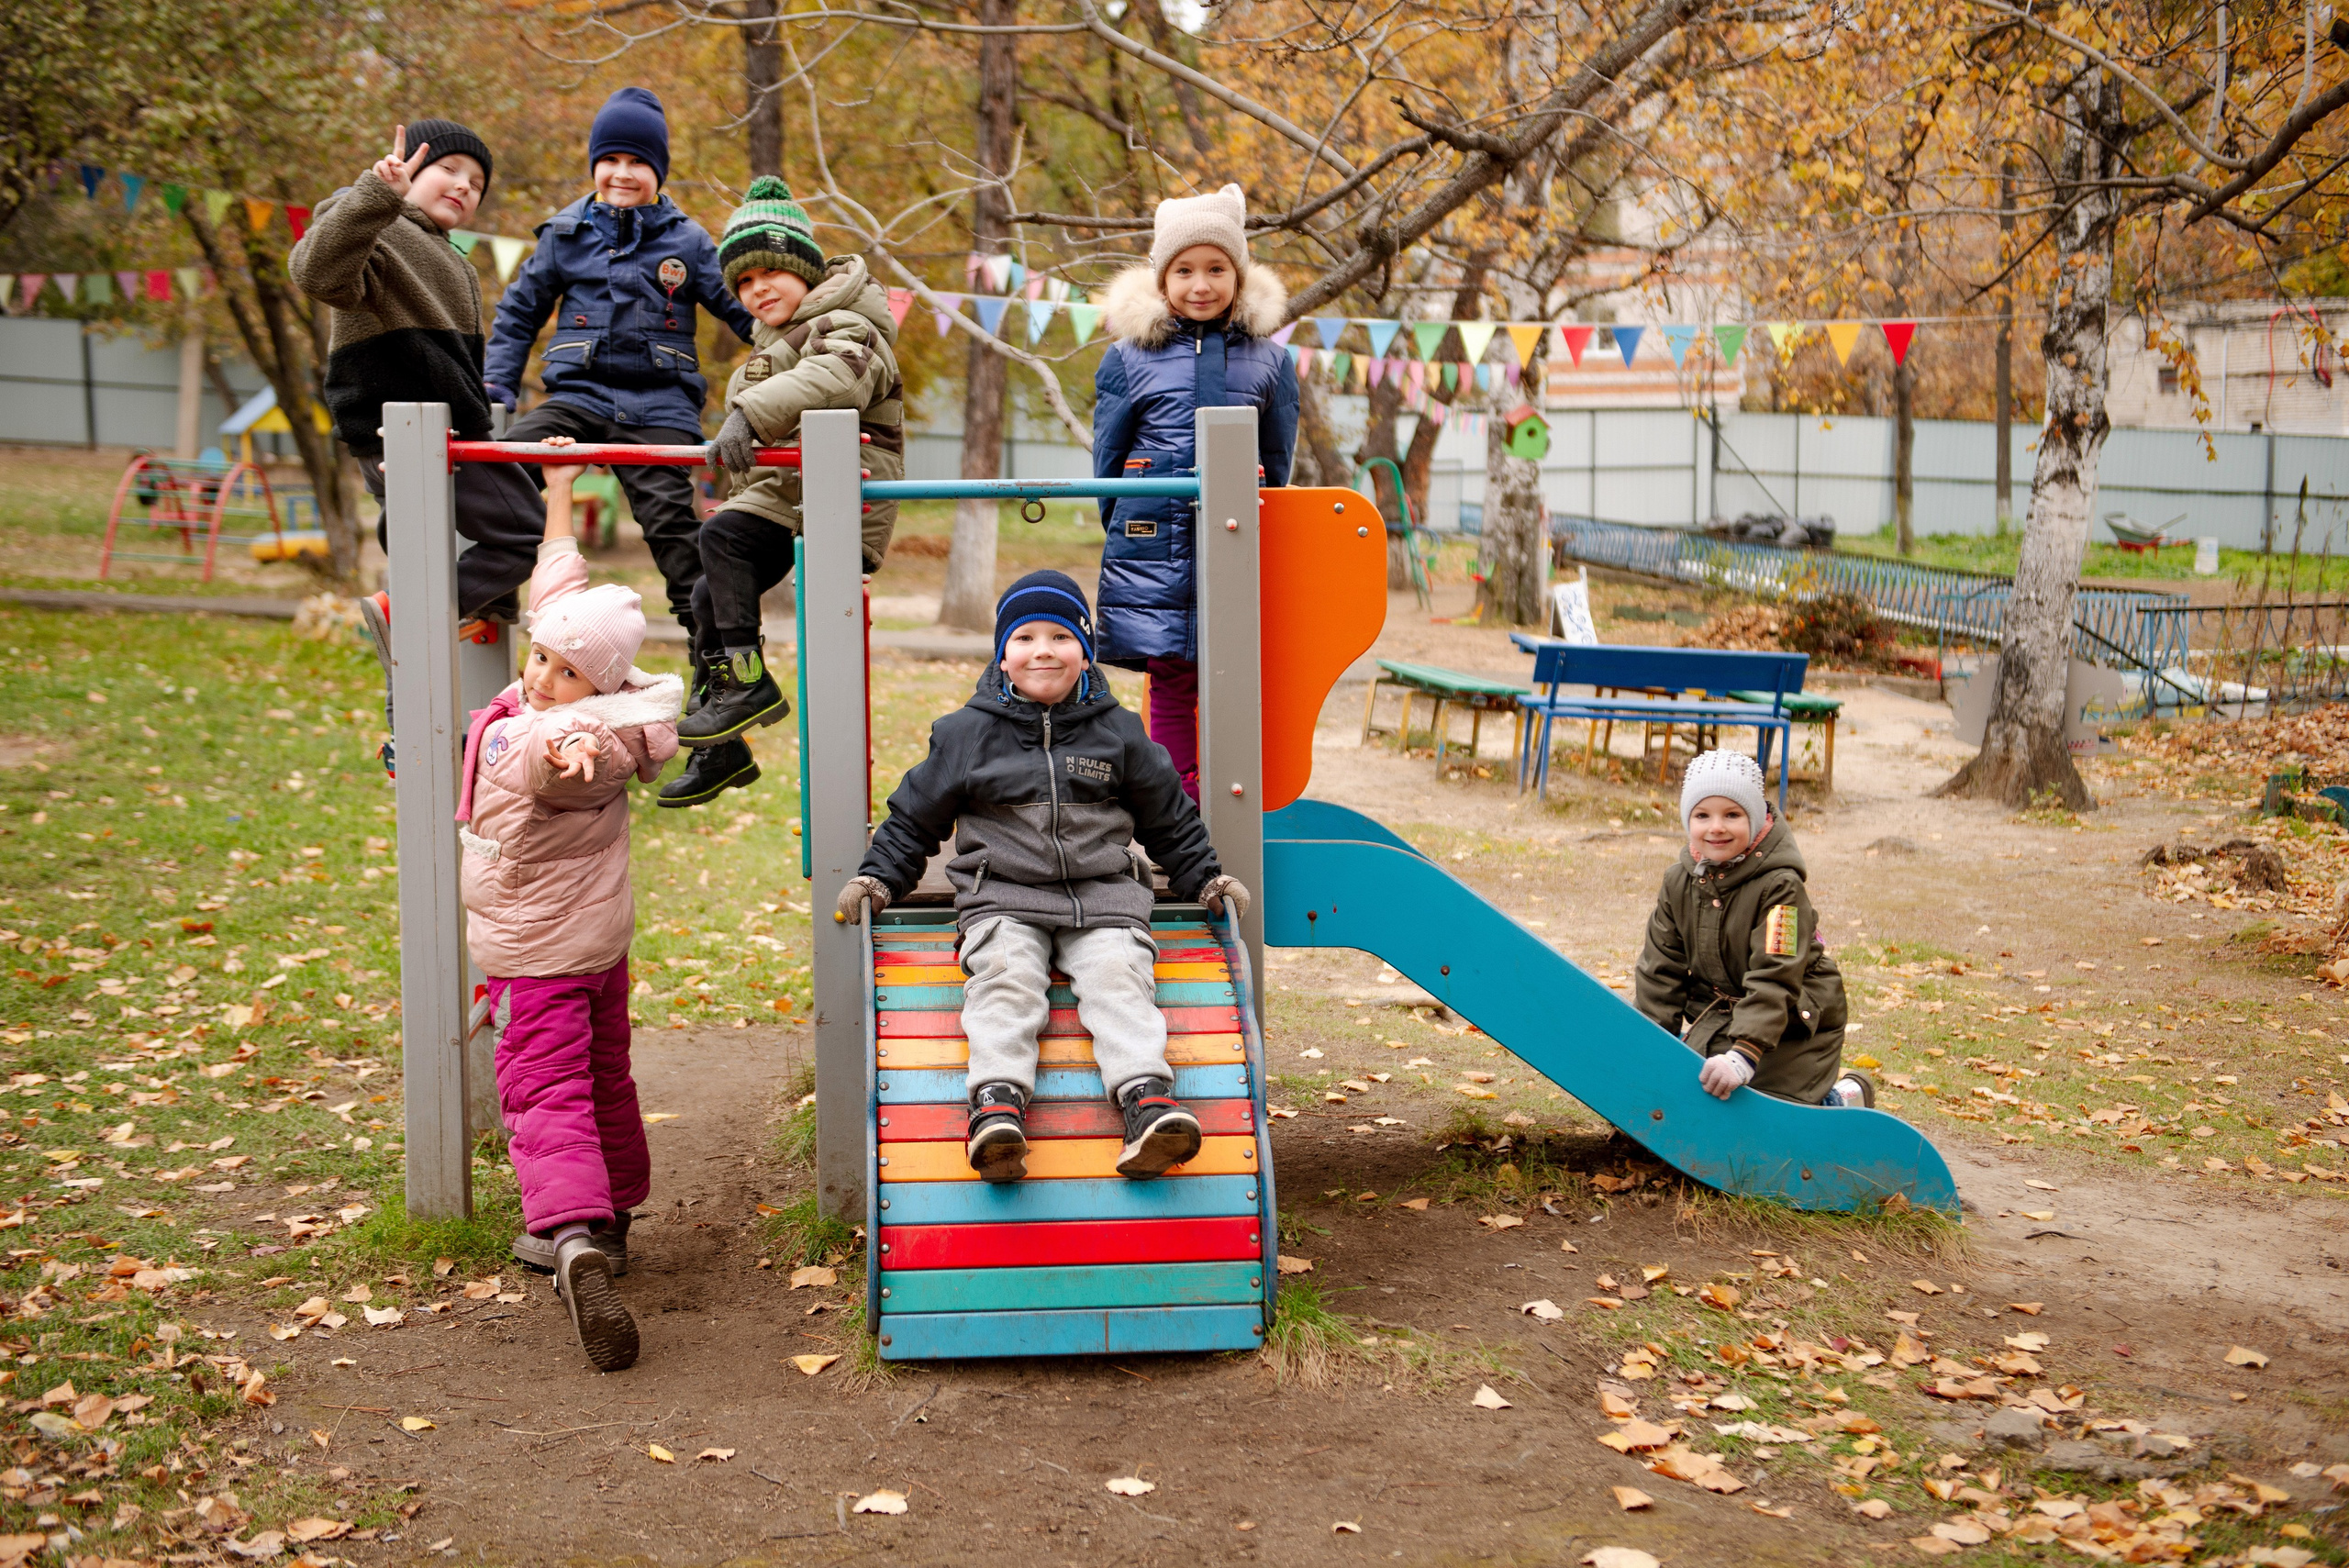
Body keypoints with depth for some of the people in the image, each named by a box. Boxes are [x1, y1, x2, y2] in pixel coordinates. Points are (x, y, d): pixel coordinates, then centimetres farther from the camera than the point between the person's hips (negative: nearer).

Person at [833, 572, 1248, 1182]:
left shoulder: (1117, 733, 10)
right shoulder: (966, 734, 7)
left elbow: (1170, 817, 21)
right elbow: (914, 816, 16)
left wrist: (1206, 879, 17)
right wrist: (877, 878, 7)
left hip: (1104, 896, 1)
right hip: (1003, 901, -1)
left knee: (1118, 977, -25)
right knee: (1005, 980, -27)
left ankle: (1148, 1097, -40)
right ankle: (997, 1102, -44)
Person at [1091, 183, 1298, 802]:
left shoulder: (1269, 360, 8)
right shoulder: (1128, 358, 5)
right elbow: (1107, 460, 11)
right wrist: (1125, 534, 10)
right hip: (1155, 542, -1)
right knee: (1171, 683, 1)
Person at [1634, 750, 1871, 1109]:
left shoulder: (1780, 886, -22)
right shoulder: (1679, 884, -3)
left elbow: (1774, 978, -29)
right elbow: (1661, 969, 1)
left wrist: (1744, 1054, -38)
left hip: (1791, 1023, -6)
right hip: (1717, 1017, 6)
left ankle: (1841, 1096, 15)